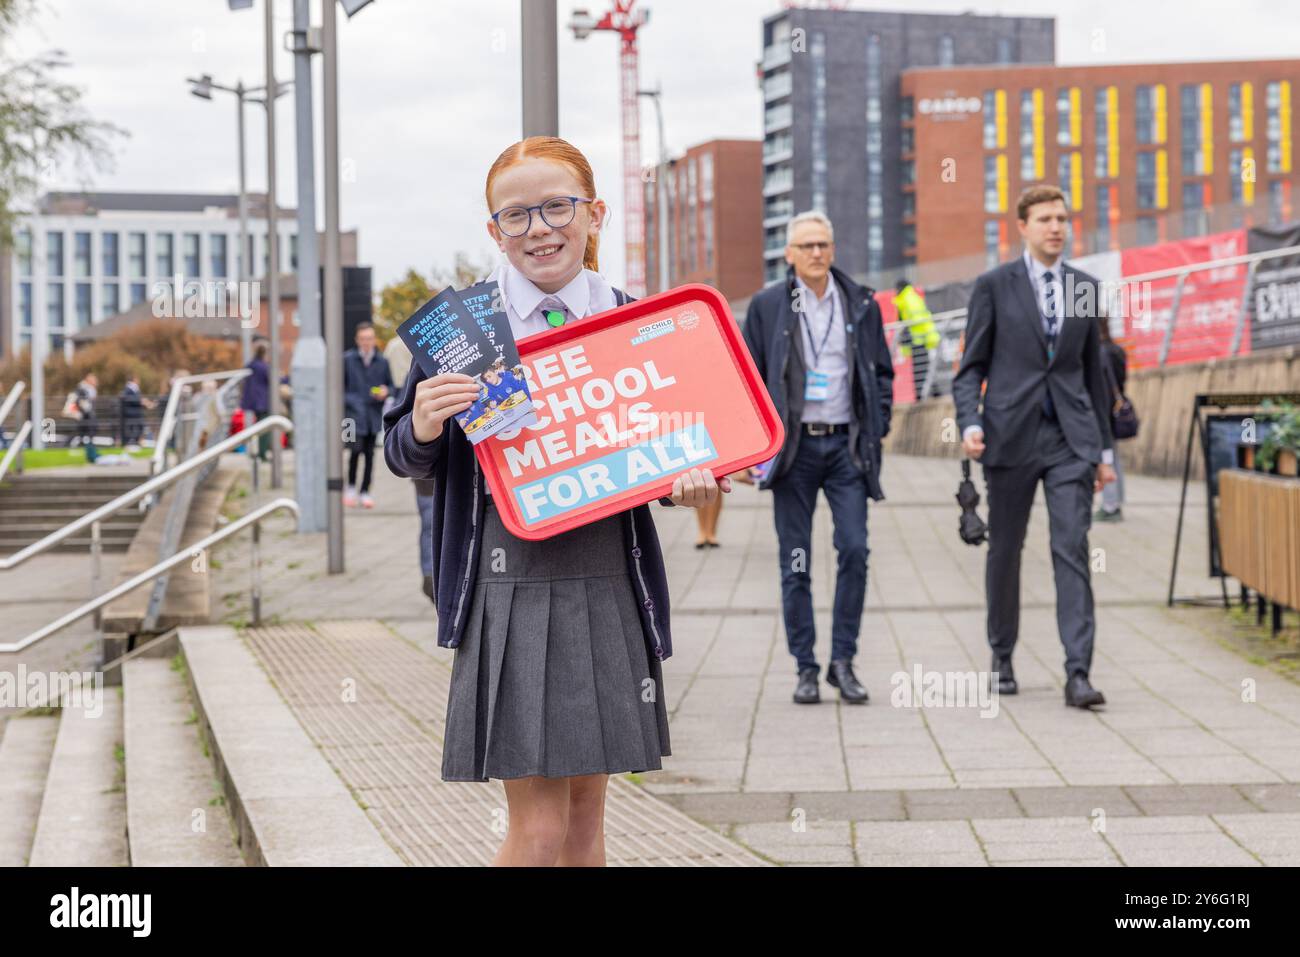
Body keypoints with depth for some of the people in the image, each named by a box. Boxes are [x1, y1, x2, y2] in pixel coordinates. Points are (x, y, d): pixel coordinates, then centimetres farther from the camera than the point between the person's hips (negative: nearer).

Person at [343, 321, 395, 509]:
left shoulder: (382, 361, 9)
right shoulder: (348, 359, 3)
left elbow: (391, 385, 15)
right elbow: (340, 385, 9)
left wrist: (386, 391, -7)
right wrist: (344, 401, -2)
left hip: (374, 414, 3)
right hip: (354, 413, -2)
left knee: (370, 453, 4)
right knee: (356, 449, -14)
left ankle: (365, 492, 13)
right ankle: (351, 486, 6)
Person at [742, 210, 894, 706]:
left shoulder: (861, 303, 7)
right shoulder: (766, 306, 3)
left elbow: (881, 372, 14)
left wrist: (876, 431, 4)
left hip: (847, 444, 1)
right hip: (793, 445, -1)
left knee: (854, 550, -8)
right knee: (796, 562, 2)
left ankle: (843, 661, 3)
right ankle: (805, 668, 9)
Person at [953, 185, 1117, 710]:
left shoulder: (1085, 287, 11)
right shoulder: (994, 286, 2)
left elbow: (1093, 370, 16)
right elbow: (972, 366, 2)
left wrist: (1104, 448, 14)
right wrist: (969, 423, -16)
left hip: (1070, 436, 1)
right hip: (1012, 435, -1)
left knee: (1072, 549, -9)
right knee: (1005, 550, 9)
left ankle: (1078, 674, -14)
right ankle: (1002, 656, 27)